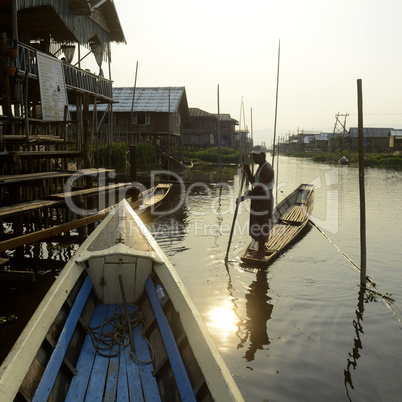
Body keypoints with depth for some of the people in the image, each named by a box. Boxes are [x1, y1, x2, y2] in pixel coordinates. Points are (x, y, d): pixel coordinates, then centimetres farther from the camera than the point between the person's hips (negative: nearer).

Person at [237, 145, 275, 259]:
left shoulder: (267, 169, -23)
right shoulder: (261, 167, 10)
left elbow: (259, 188, -25)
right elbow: (254, 181, 11)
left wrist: (244, 197, -18)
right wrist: (248, 171, -5)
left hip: (263, 202, -10)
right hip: (259, 200, 10)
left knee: (260, 227, 1)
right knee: (259, 225, 18)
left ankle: (260, 253, 14)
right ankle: (261, 250, 31)